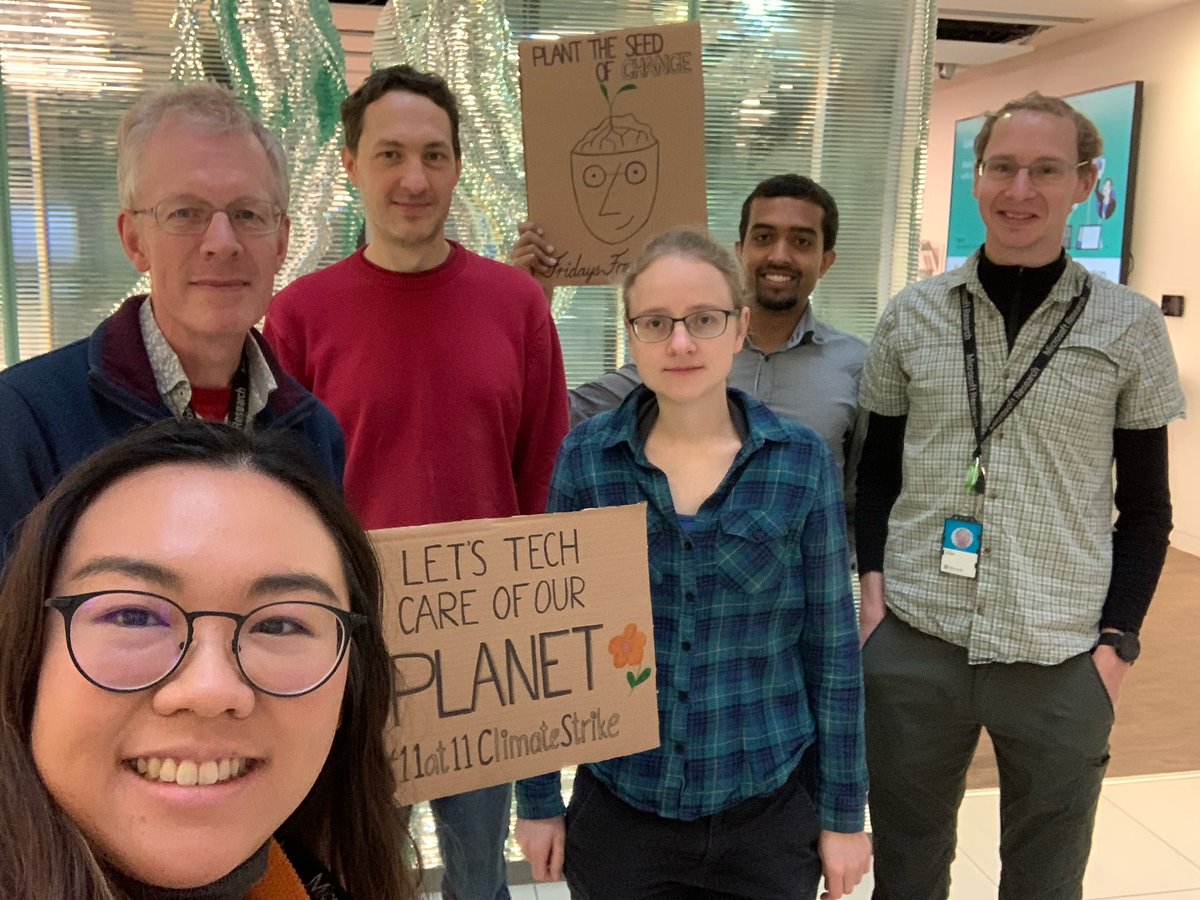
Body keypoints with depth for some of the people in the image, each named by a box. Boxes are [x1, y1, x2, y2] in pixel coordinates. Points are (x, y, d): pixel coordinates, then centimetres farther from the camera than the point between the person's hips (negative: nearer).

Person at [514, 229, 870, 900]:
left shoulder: (802, 460, -7)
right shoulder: (585, 458, -6)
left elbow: (832, 646, -3)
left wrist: (844, 811, 0)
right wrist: (537, 798, 2)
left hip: (771, 813, 0)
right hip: (617, 811, 1)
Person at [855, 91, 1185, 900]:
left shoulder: (1130, 329, -1)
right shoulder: (912, 315, 3)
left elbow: (1146, 508, 4)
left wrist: (1117, 641, -3)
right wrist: (873, 579, -1)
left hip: (1062, 660, -1)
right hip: (912, 644, 1)